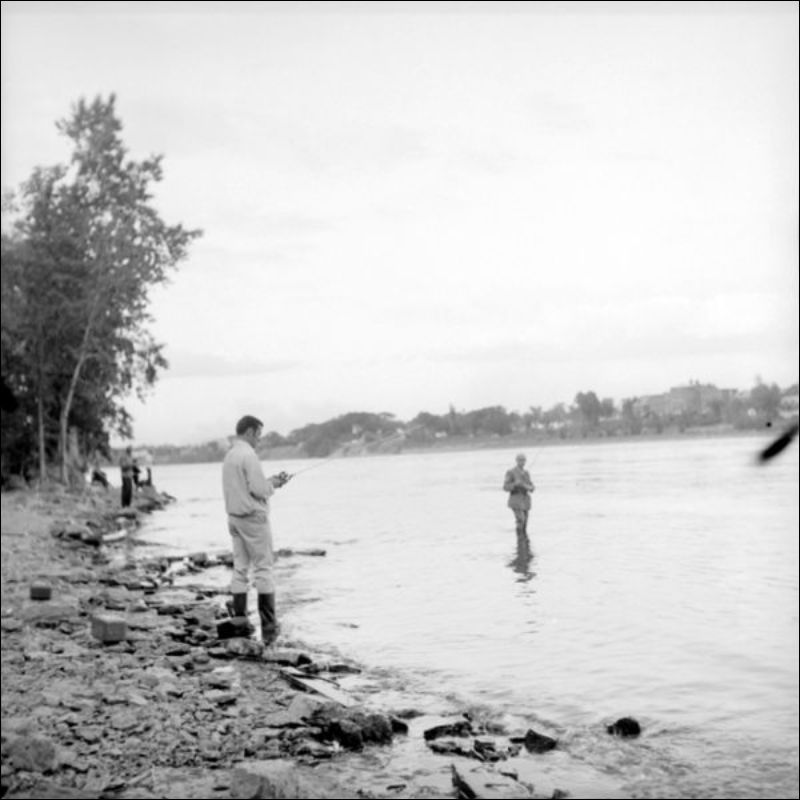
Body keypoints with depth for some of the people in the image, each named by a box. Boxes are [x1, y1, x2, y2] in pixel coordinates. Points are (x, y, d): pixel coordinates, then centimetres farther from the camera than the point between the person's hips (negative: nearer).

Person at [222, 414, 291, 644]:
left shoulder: (229, 455, 13)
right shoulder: (248, 455, -16)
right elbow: (258, 490, -20)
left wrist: (271, 480, 14)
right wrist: (273, 485, 0)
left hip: (234, 517, 9)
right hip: (253, 517, -9)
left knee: (240, 569, 9)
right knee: (263, 569, -5)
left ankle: (239, 622, 10)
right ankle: (268, 627, -4)